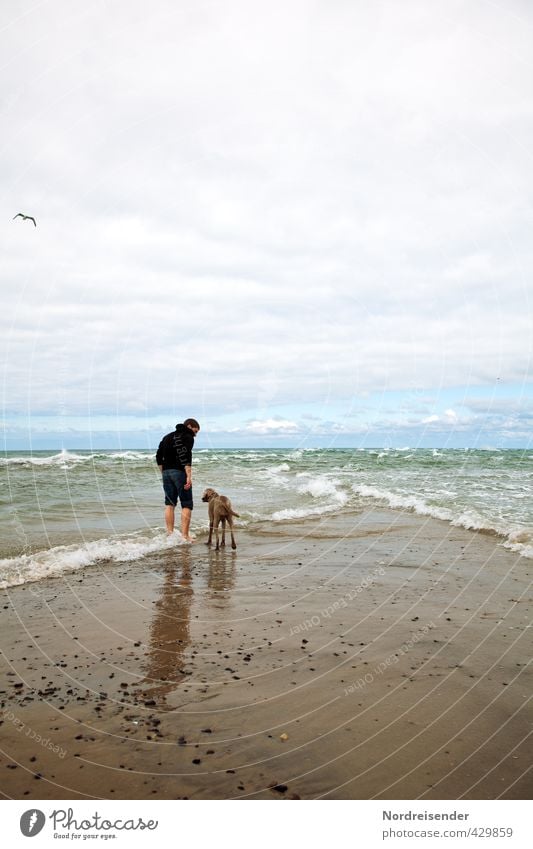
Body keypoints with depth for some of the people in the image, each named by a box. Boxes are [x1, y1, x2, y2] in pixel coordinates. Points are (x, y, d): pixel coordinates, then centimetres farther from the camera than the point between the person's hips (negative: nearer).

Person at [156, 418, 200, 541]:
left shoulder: (167, 436, 21)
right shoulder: (188, 437, -2)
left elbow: (159, 457, 18)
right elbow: (186, 457, -17)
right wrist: (189, 476, -20)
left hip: (166, 472, 7)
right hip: (180, 472, -7)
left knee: (169, 504, 11)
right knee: (186, 505, -1)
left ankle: (170, 534, 8)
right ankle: (185, 535, -6)